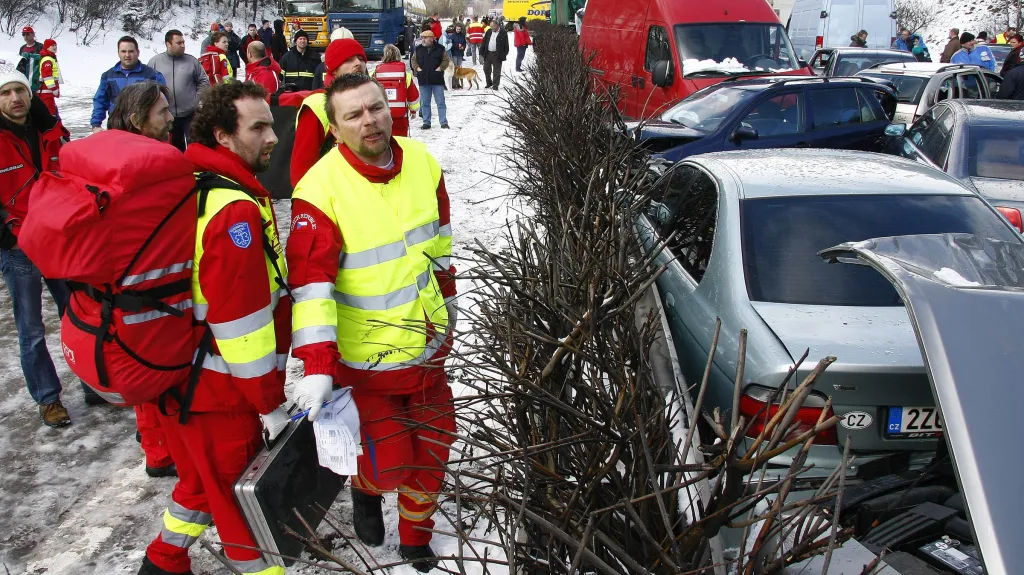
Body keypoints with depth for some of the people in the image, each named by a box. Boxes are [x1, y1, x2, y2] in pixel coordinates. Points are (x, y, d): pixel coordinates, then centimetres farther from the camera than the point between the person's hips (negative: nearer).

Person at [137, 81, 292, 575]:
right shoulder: (236, 210, -26)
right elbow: (241, 319, -26)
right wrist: (270, 403, -17)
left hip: (179, 378, 10)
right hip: (218, 389, -10)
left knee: (205, 478, 28)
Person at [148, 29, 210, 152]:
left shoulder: (191, 60, 2)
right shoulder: (155, 61, 0)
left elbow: (204, 81, 7)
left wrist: (196, 100, 0)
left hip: (191, 114, 0)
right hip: (166, 115, 0)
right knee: (175, 147, 12)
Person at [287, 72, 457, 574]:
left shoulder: (423, 162, -5)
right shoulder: (321, 190, -22)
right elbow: (310, 283, -25)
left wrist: (446, 297, 21)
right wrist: (316, 367, -31)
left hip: (427, 344, 5)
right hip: (366, 359, -5)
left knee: (431, 452, 16)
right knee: (388, 465, 0)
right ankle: (366, 487, 39)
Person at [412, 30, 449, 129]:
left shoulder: (440, 49, -1)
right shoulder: (419, 49, 6)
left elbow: (446, 60, 4)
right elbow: (413, 60, 16)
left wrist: (440, 68, -9)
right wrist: (417, 68, 0)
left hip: (437, 80, -3)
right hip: (423, 80, 3)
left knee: (440, 102, 0)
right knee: (424, 103, 7)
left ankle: (444, 122, 4)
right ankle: (426, 123, 15)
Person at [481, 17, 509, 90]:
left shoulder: (503, 33, -6)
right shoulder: (489, 32, 9)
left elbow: (506, 45, -5)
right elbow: (484, 42, 11)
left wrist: (504, 54, -10)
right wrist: (482, 52, 4)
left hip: (497, 55, -5)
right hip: (488, 54, 5)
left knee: (496, 71, 0)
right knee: (486, 69, 12)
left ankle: (495, 85, 7)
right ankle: (489, 83, 27)